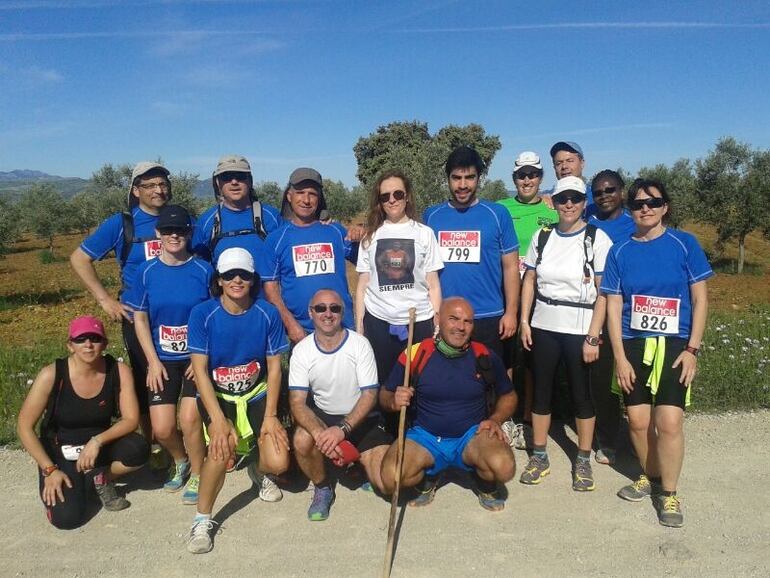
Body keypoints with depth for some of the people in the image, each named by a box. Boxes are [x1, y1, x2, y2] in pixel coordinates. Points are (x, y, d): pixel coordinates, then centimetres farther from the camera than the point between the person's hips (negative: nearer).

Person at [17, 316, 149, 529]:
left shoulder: (119, 371, -18)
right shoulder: (52, 375, -23)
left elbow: (131, 419, -15)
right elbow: (25, 427, -15)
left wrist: (98, 441, -29)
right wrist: (50, 470, -17)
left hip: (98, 444, 2)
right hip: (59, 451, -2)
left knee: (139, 449, -29)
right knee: (67, 519, -20)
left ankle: (102, 477, 4)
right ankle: (75, 481, 14)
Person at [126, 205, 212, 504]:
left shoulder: (203, 270, -7)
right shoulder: (147, 271, -2)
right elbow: (140, 318, 2)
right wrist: (153, 361, -4)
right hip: (162, 360, 2)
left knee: (189, 420, -14)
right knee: (162, 429, -3)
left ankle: (197, 475, 13)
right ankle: (181, 462, 31)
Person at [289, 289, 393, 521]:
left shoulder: (360, 344, -13)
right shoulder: (301, 350, -9)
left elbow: (370, 394, -16)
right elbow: (297, 402, -15)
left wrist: (342, 429, -30)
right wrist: (319, 433, -34)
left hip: (361, 419, -1)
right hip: (322, 415, 2)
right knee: (302, 440, -33)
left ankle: (361, 460, 18)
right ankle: (322, 488, -1)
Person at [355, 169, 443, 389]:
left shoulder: (424, 233, 5)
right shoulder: (371, 236, 8)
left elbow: (433, 284, 4)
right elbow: (362, 285, 9)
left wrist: (437, 323, -2)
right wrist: (359, 325, 4)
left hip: (419, 322, -1)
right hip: (378, 322, 1)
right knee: (382, 383, 6)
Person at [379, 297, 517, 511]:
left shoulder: (485, 356, -6)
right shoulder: (415, 354, -10)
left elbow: (508, 396, 11)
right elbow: (385, 395, 2)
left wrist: (495, 420, -8)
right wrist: (394, 402, -22)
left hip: (472, 436, 0)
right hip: (425, 437, 0)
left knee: (504, 468, -29)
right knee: (391, 478, -25)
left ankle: (486, 485, 10)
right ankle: (428, 478, 11)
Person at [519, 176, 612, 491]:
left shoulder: (597, 239, -7)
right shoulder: (542, 236, 6)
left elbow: (604, 293, -10)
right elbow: (529, 280, 10)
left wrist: (592, 337, -14)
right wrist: (524, 321, 2)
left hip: (580, 329, -3)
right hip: (543, 326, 4)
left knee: (581, 394, 7)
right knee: (541, 390, 9)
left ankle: (583, 462, 23)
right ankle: (539, 457, 23)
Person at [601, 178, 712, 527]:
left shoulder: (684, 244, -1)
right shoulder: (620, 252, 3)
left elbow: (700, 299, 0)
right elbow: (613, 306, 2)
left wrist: (692, 349, -7)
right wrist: (619, 357, -3)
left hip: (674, 345, -2)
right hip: (633, 344, 2)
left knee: (668, 422, -9)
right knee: (638, 420, 5)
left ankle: (669, 492, 13)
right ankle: (649, 477, 31)